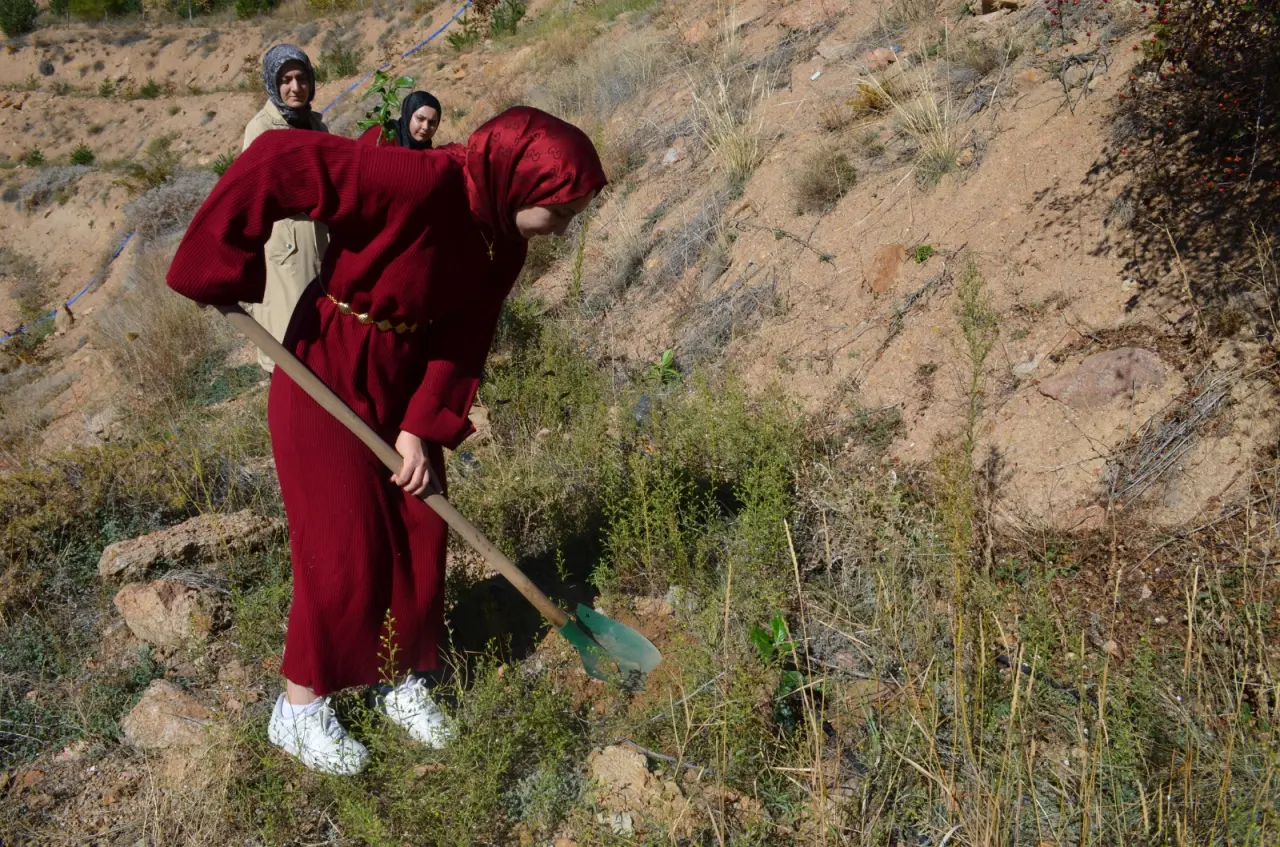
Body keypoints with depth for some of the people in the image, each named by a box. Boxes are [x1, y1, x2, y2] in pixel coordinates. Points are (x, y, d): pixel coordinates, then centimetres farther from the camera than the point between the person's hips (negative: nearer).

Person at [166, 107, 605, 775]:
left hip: (405, 382, 7)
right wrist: (224, 274, -28)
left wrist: (424, 426, -12)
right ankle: (300, 708, 20)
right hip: (328, 378, -7)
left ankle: (403, 682, 31)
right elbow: (276, 162, -34)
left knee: (421, 534, 10)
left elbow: (464, 339, -3)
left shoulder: (504, 241, -5)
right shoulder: (424, 184, -31)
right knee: (344, 547, -1)